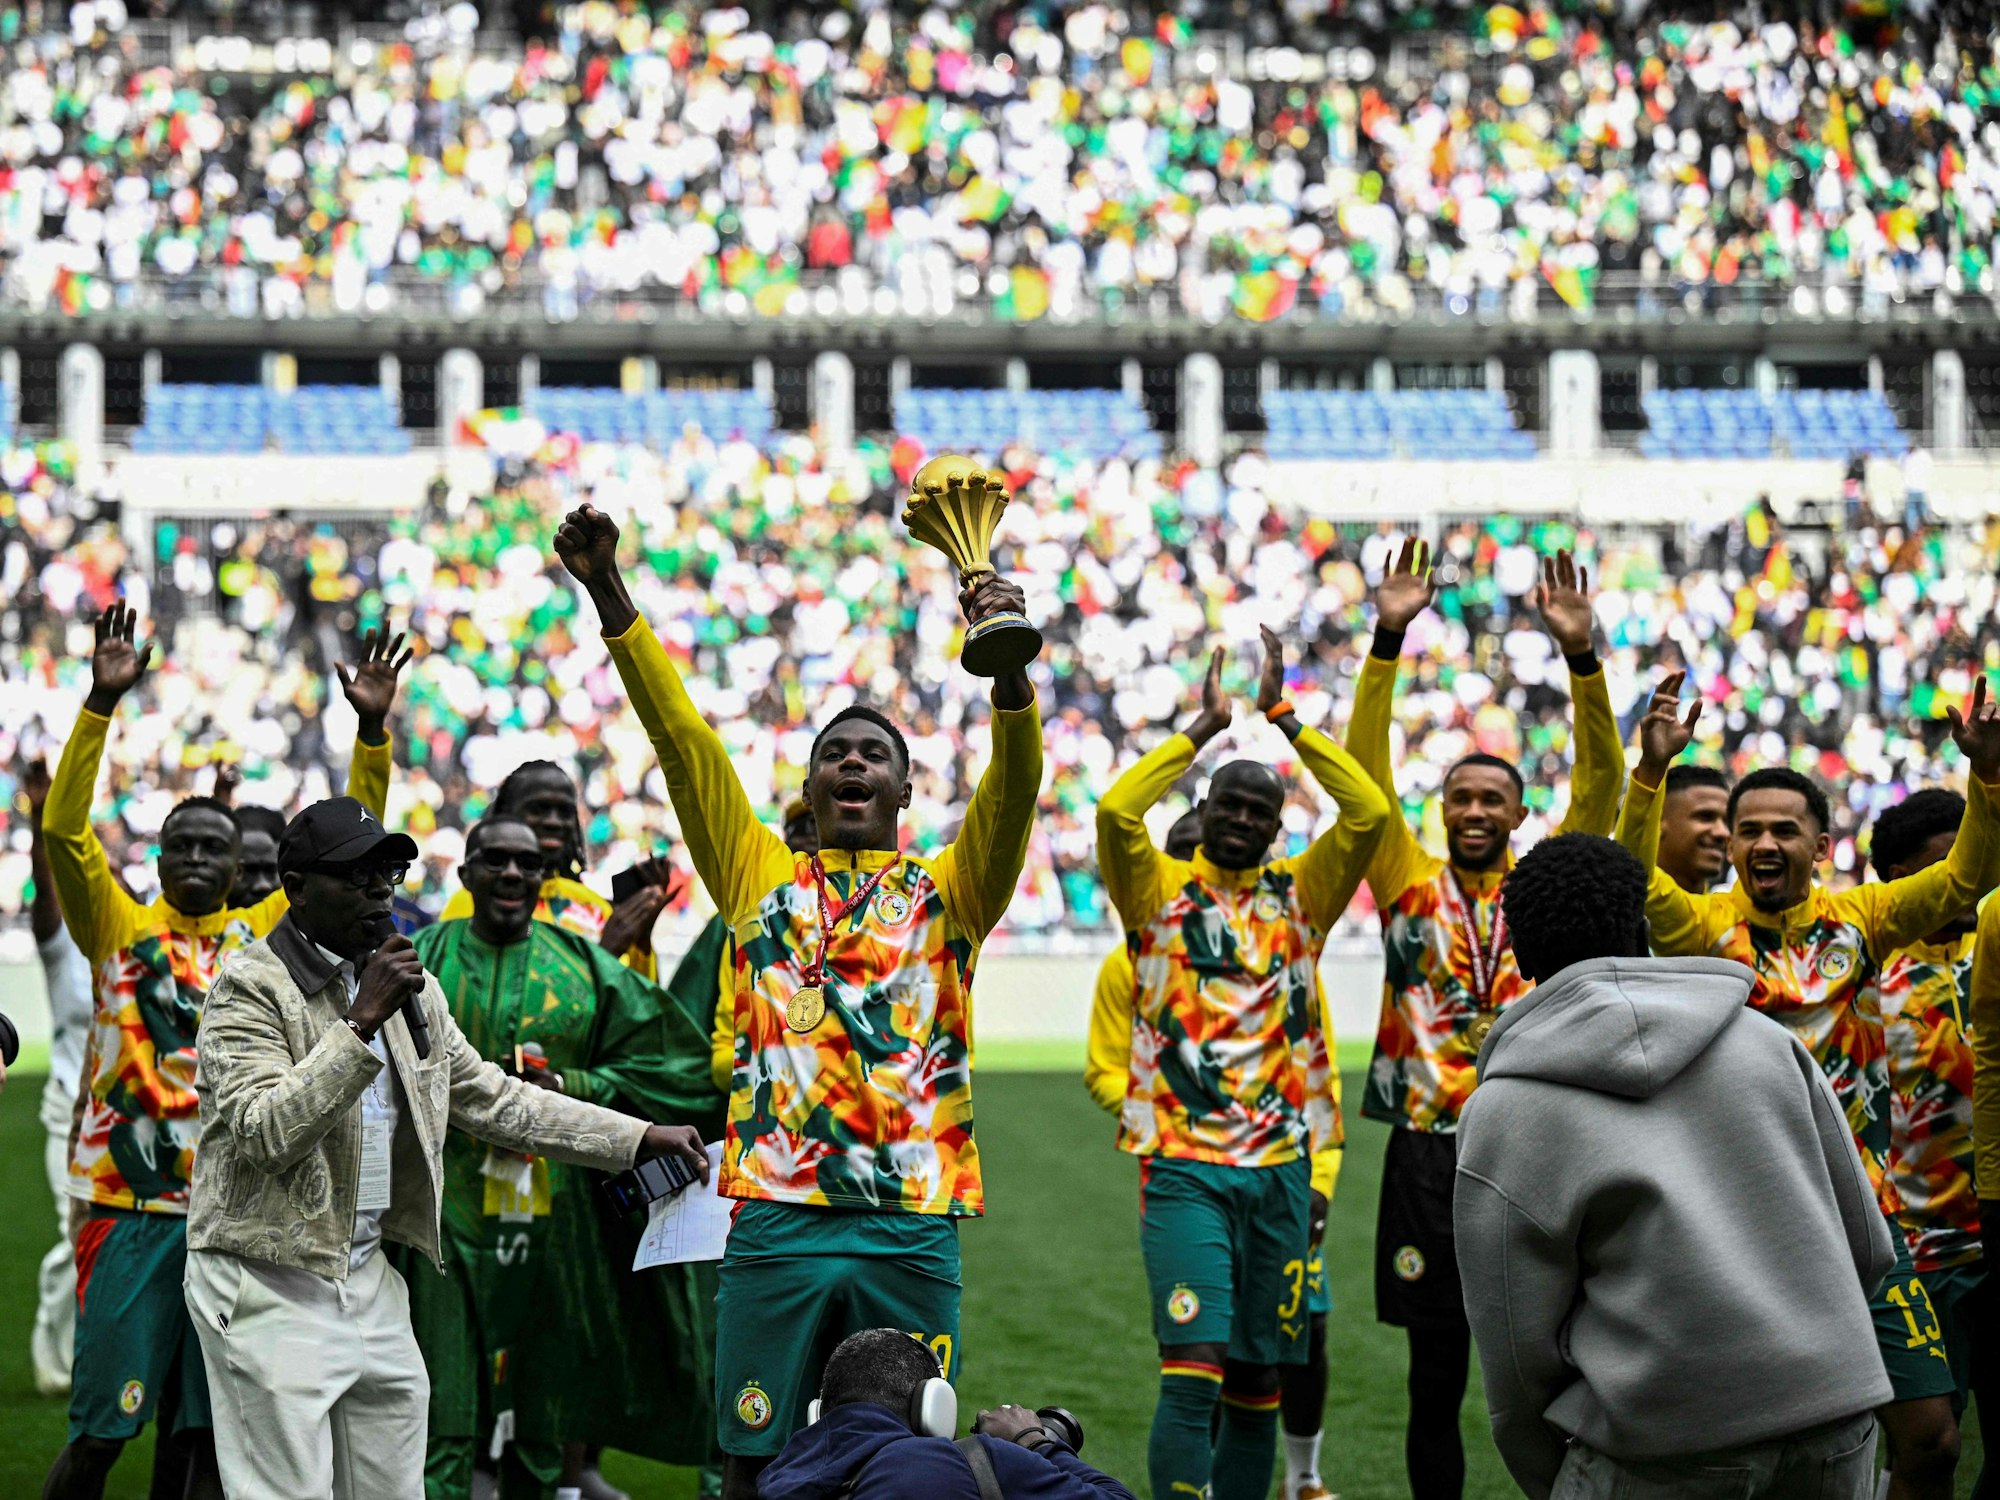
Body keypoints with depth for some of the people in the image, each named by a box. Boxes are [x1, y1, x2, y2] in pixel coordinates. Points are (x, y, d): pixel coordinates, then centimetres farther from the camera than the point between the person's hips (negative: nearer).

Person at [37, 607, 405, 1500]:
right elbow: (63, 829, -9)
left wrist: (372, 732, -4)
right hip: (132, 1208, -3)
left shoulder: (264, 934, 10)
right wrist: (101, 703, -19)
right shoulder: (120, 928, 4)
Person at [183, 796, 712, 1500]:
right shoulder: (252, 987, -10)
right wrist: (363, 1021, -24)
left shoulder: (409, 985, 13)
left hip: (371, 1277, 7)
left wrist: (640, 1138, 14)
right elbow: (264, 1133, -22)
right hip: (272, 1286, -7)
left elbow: (490, 1097, 18)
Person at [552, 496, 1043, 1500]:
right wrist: (608, 592, -2)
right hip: (779, 1221, 0)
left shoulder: (949, 891, 11)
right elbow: (682, 736, 6)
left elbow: (1015, 779, -5)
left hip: (915, 1227, 0)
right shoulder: (762, 879, 13)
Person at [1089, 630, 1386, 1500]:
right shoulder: (1161, 892, 3)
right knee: (1193, 1371, -14)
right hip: (1184, 1168, -3)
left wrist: (1283, 716, -1)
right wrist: (1205, 728, -7)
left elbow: (1368, 812, -2)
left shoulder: (1299, 897, 10)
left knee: (1258, 1379, 8)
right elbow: (1116, 810, -15)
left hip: (1280, 1168, 3)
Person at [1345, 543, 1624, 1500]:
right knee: (1436, 1376, 6)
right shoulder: (1409, 885, 7)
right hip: (1428, 1154, 0)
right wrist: (1388, 640, -10)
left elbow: (1601, 782, -1)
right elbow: (1365, 769, -1)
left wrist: (1580, 654, -13)